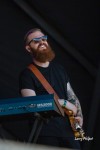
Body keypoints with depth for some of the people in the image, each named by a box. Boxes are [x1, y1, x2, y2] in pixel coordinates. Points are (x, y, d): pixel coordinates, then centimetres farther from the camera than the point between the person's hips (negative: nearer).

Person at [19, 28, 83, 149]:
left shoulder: (59, 68, 18)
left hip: (68, 128, 6)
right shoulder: (27, 74, -3)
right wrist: (64, 103, -12)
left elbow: (72, 96, 20)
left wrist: (79, 115, 1)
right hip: (45, 133, -5)